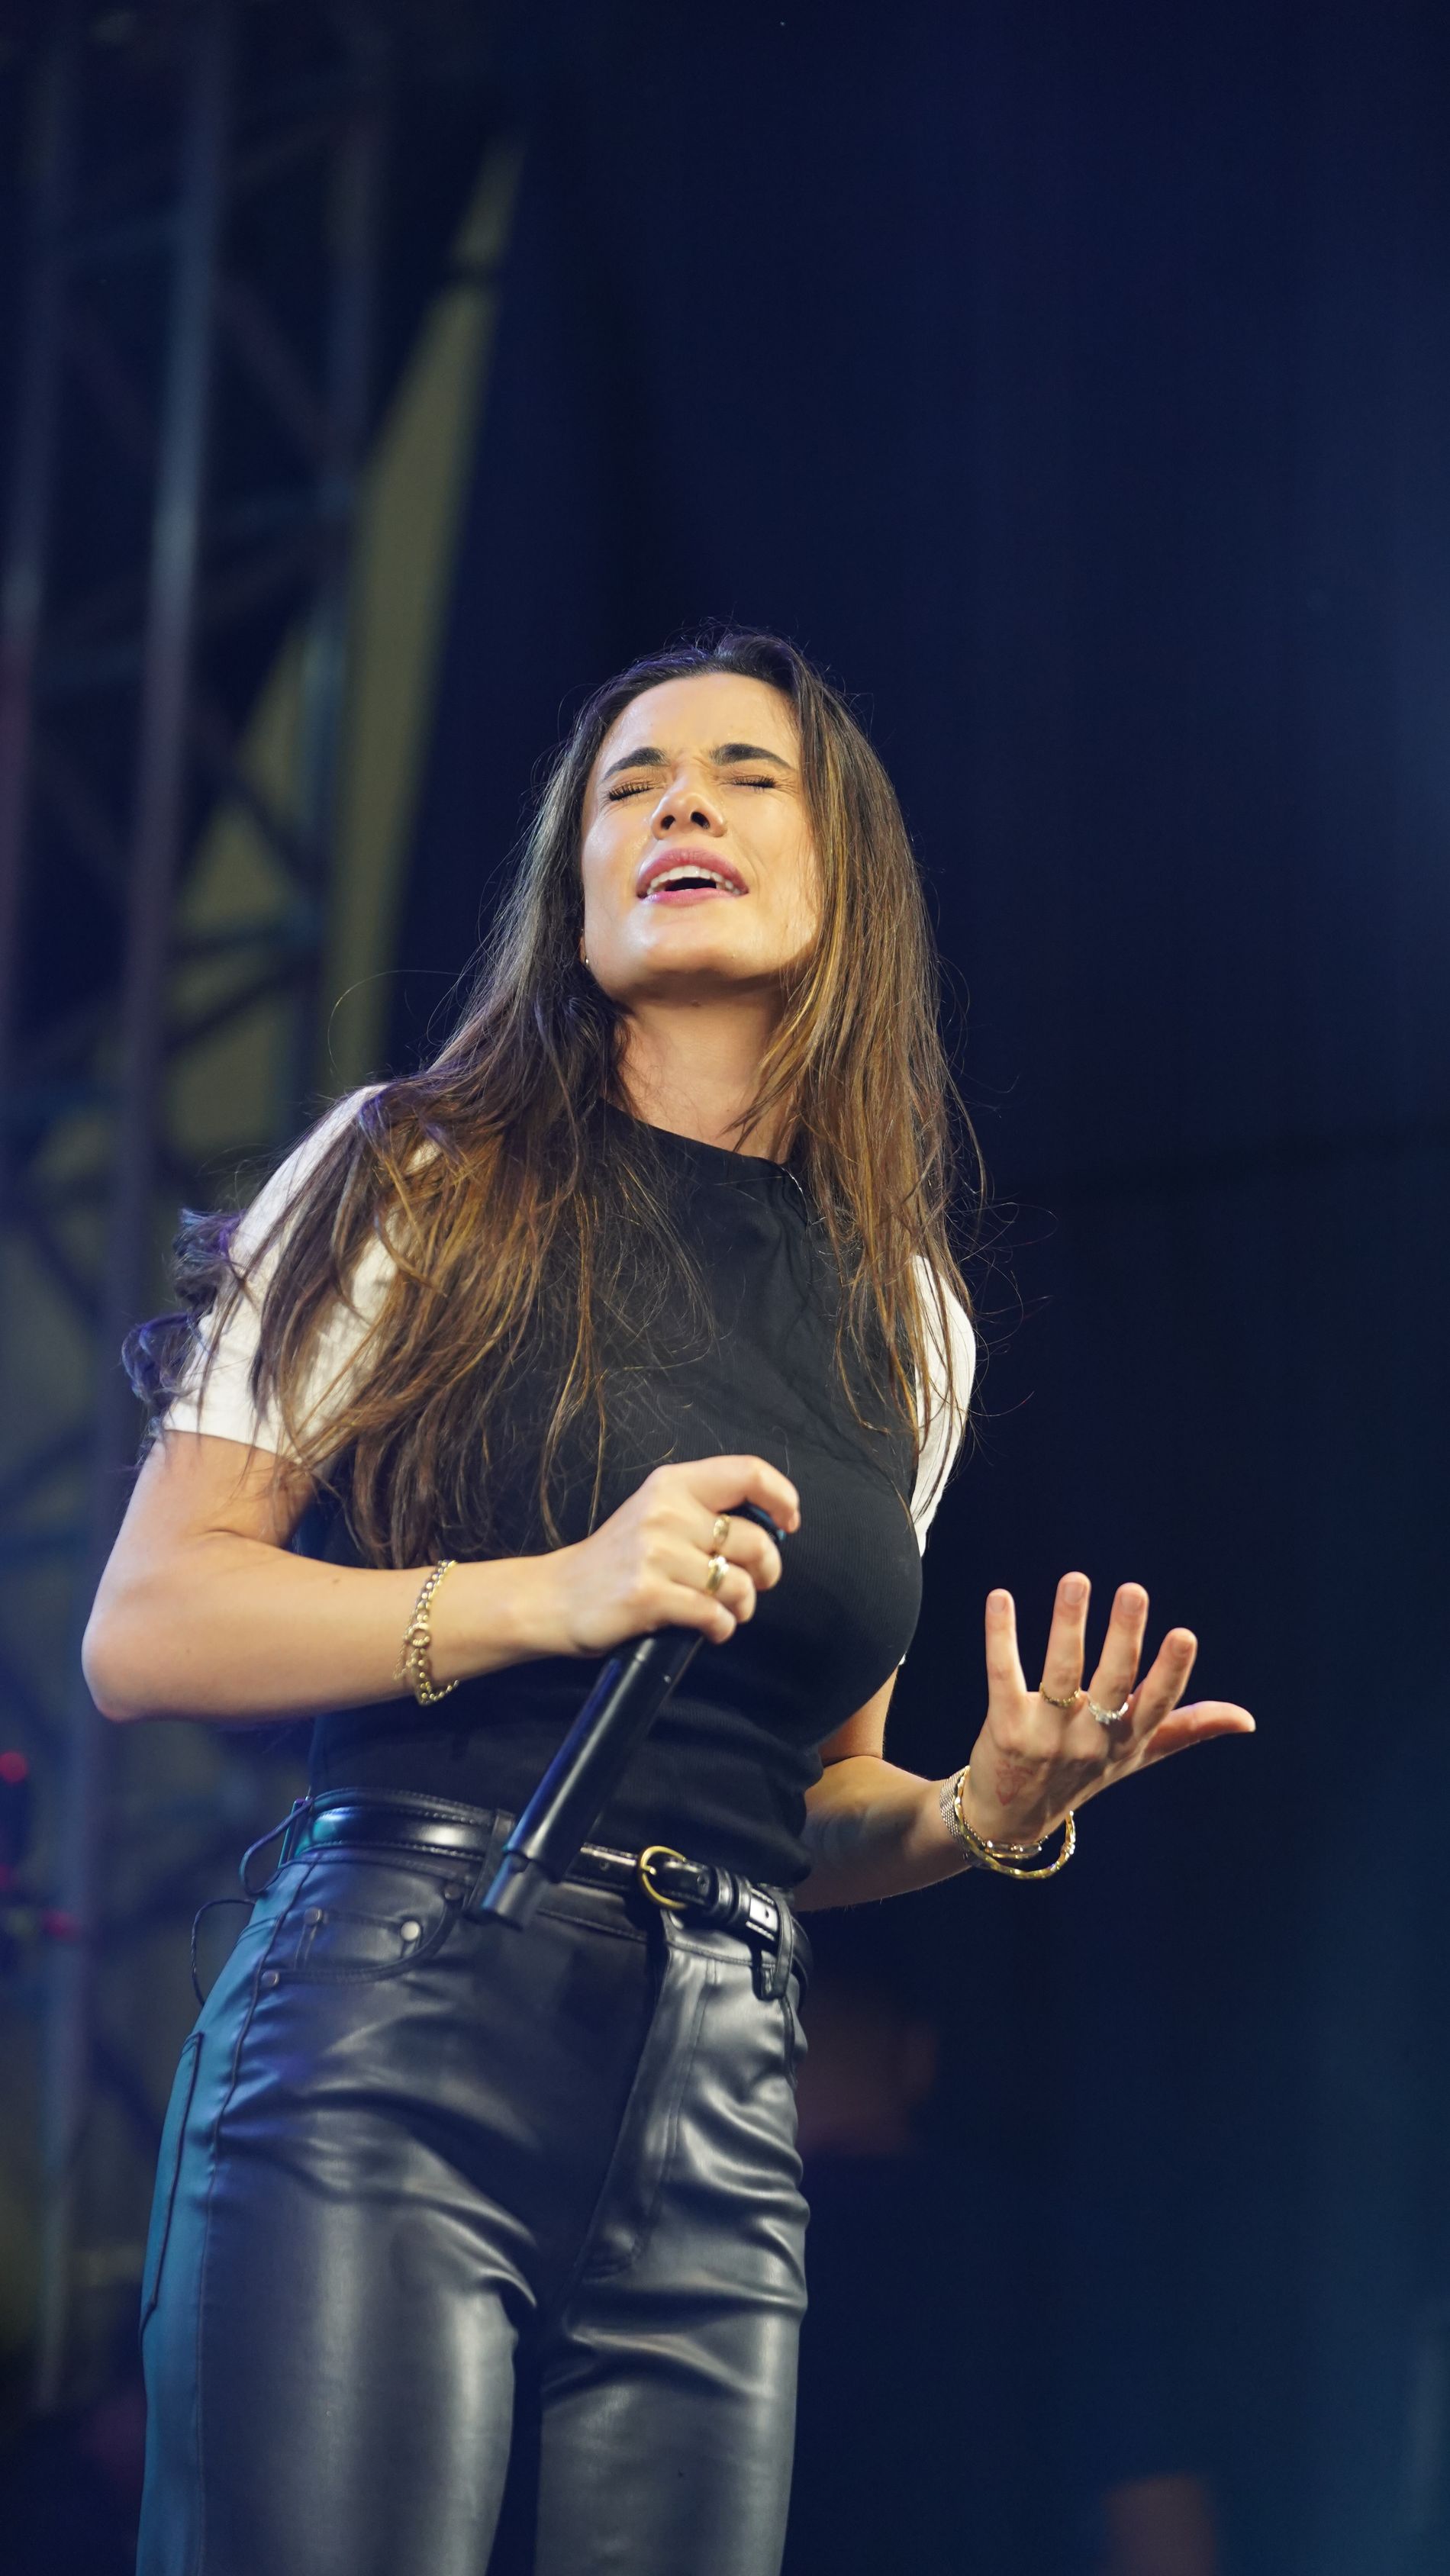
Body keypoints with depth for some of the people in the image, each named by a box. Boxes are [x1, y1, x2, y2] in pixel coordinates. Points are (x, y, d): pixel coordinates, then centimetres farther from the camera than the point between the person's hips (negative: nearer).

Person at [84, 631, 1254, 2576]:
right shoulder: (414, 1178, 4)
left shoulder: (909, 1318, 16)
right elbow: (143, 1634, -2)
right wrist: (550, 1599, -14)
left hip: (717, 2122, 4)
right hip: (389, 2045, -4)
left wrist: (985, 1814, 2)